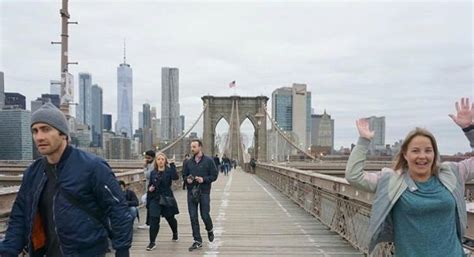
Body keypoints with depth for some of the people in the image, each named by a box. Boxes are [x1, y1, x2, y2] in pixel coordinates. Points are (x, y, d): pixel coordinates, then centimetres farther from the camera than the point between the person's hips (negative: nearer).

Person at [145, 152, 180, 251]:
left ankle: (175, 233, 44)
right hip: (155, 199, 2)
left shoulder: (169, 171, -6)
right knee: (154, 220, -9)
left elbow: (175, 177, -28)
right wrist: (150, 188, -5)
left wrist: (172, 165, -33)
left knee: (170, 218, 16)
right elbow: (150, 185, 17)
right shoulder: (153, 173, 5)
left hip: (167, 199, -2)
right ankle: (152, 242, 0)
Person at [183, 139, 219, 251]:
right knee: (193, 217, 3)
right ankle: (197, 241, 13)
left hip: (204, 192, -3)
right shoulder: (189, 162, 7)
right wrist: (187, 179, -6)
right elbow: (184, 175, 16)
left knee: (205, 215, 1)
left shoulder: (208, 160, -4)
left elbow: (214, 175, -4)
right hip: (191, 192, 4)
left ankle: (210, 230, 35)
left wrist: (204, 179, -19)